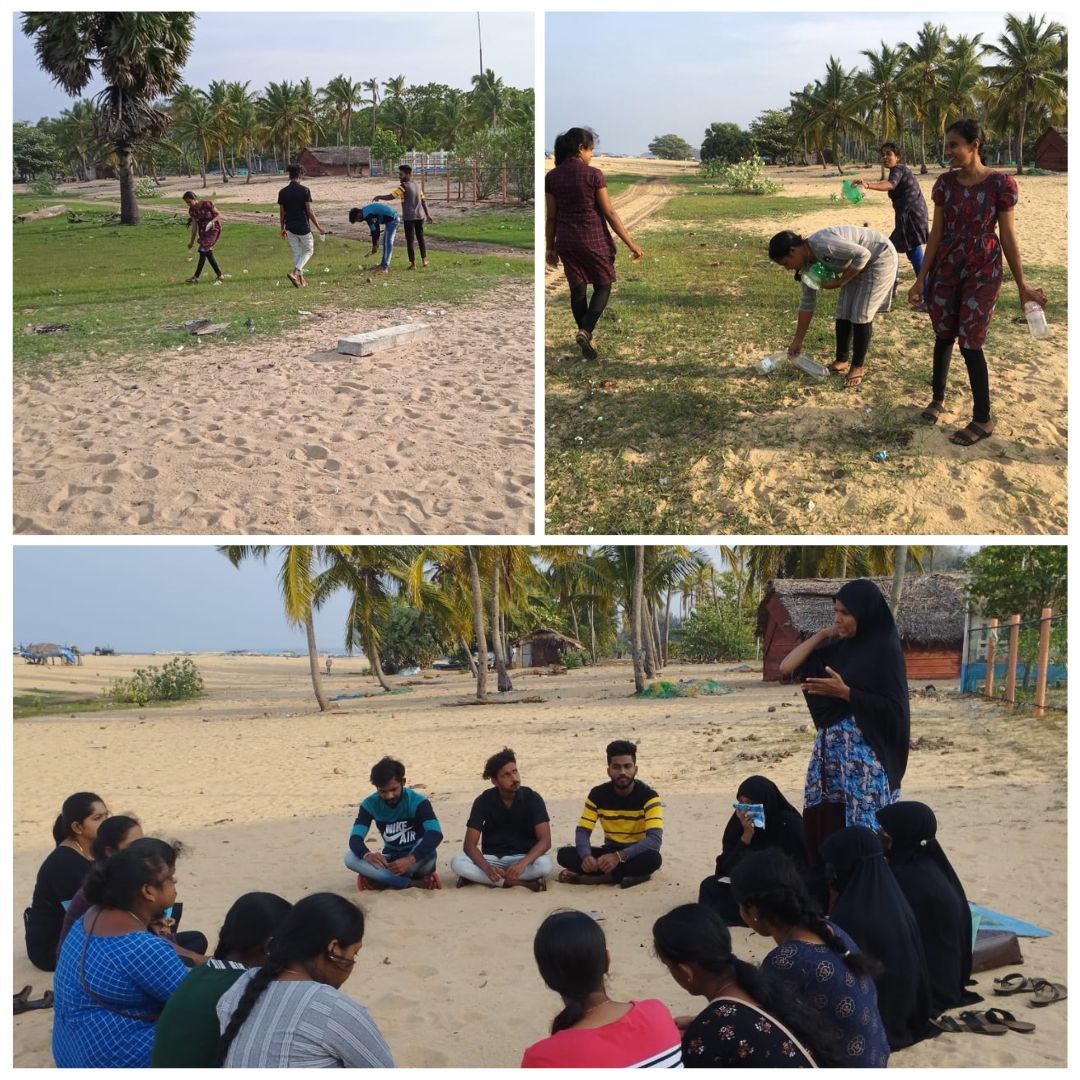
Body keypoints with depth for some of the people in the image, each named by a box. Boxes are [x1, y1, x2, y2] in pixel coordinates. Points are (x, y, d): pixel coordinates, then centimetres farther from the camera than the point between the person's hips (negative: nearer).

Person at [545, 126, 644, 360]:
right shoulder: (593, 175, -13)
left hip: (566, 241, 4)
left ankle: (587, 338, 20)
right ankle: (585, 330, -10)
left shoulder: (551, 178, -1)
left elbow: (552, 217, 4)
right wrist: (631, 244, -7)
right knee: (603, 286, 11)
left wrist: (550, 247, 15)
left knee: (577, 289, 14)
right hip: (594, 240, -4)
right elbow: (609, 213, -12)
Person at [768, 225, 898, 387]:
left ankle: (857, 367, 1)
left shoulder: (822, 245, -33)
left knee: (861, 314, -9)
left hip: (880, 258, -8)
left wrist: (840, 282, -23)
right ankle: (842, 361, 20)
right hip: (858, 263, 8)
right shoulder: (808, 262, -5)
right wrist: (797, 341, 7)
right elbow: (808, 302, 4)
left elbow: (863, 254, -32)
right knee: (843, 312, 6)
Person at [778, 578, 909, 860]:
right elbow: (787, 667, 8)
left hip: (864, 755, -7)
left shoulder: (884, 650, -9)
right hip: (829, 750, 7)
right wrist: (823, 634, 5)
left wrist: (844, 692, -18)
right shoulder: (837, 648, 10)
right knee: (824, 825, 6)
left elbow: (893, 708, -14)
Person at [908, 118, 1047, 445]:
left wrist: (1022, 285, -4)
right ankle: (938, 399, 34)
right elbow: (936, 232, 5)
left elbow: (1008, 236, -7)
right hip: (946, 268, 4)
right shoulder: (945, 183, -1)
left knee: (970, 343, -5)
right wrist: (921, 278, 5)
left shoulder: (1000, 184, -12)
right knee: (943, 336, 13)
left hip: (982, 271, -4)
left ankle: (983, 420, 6)